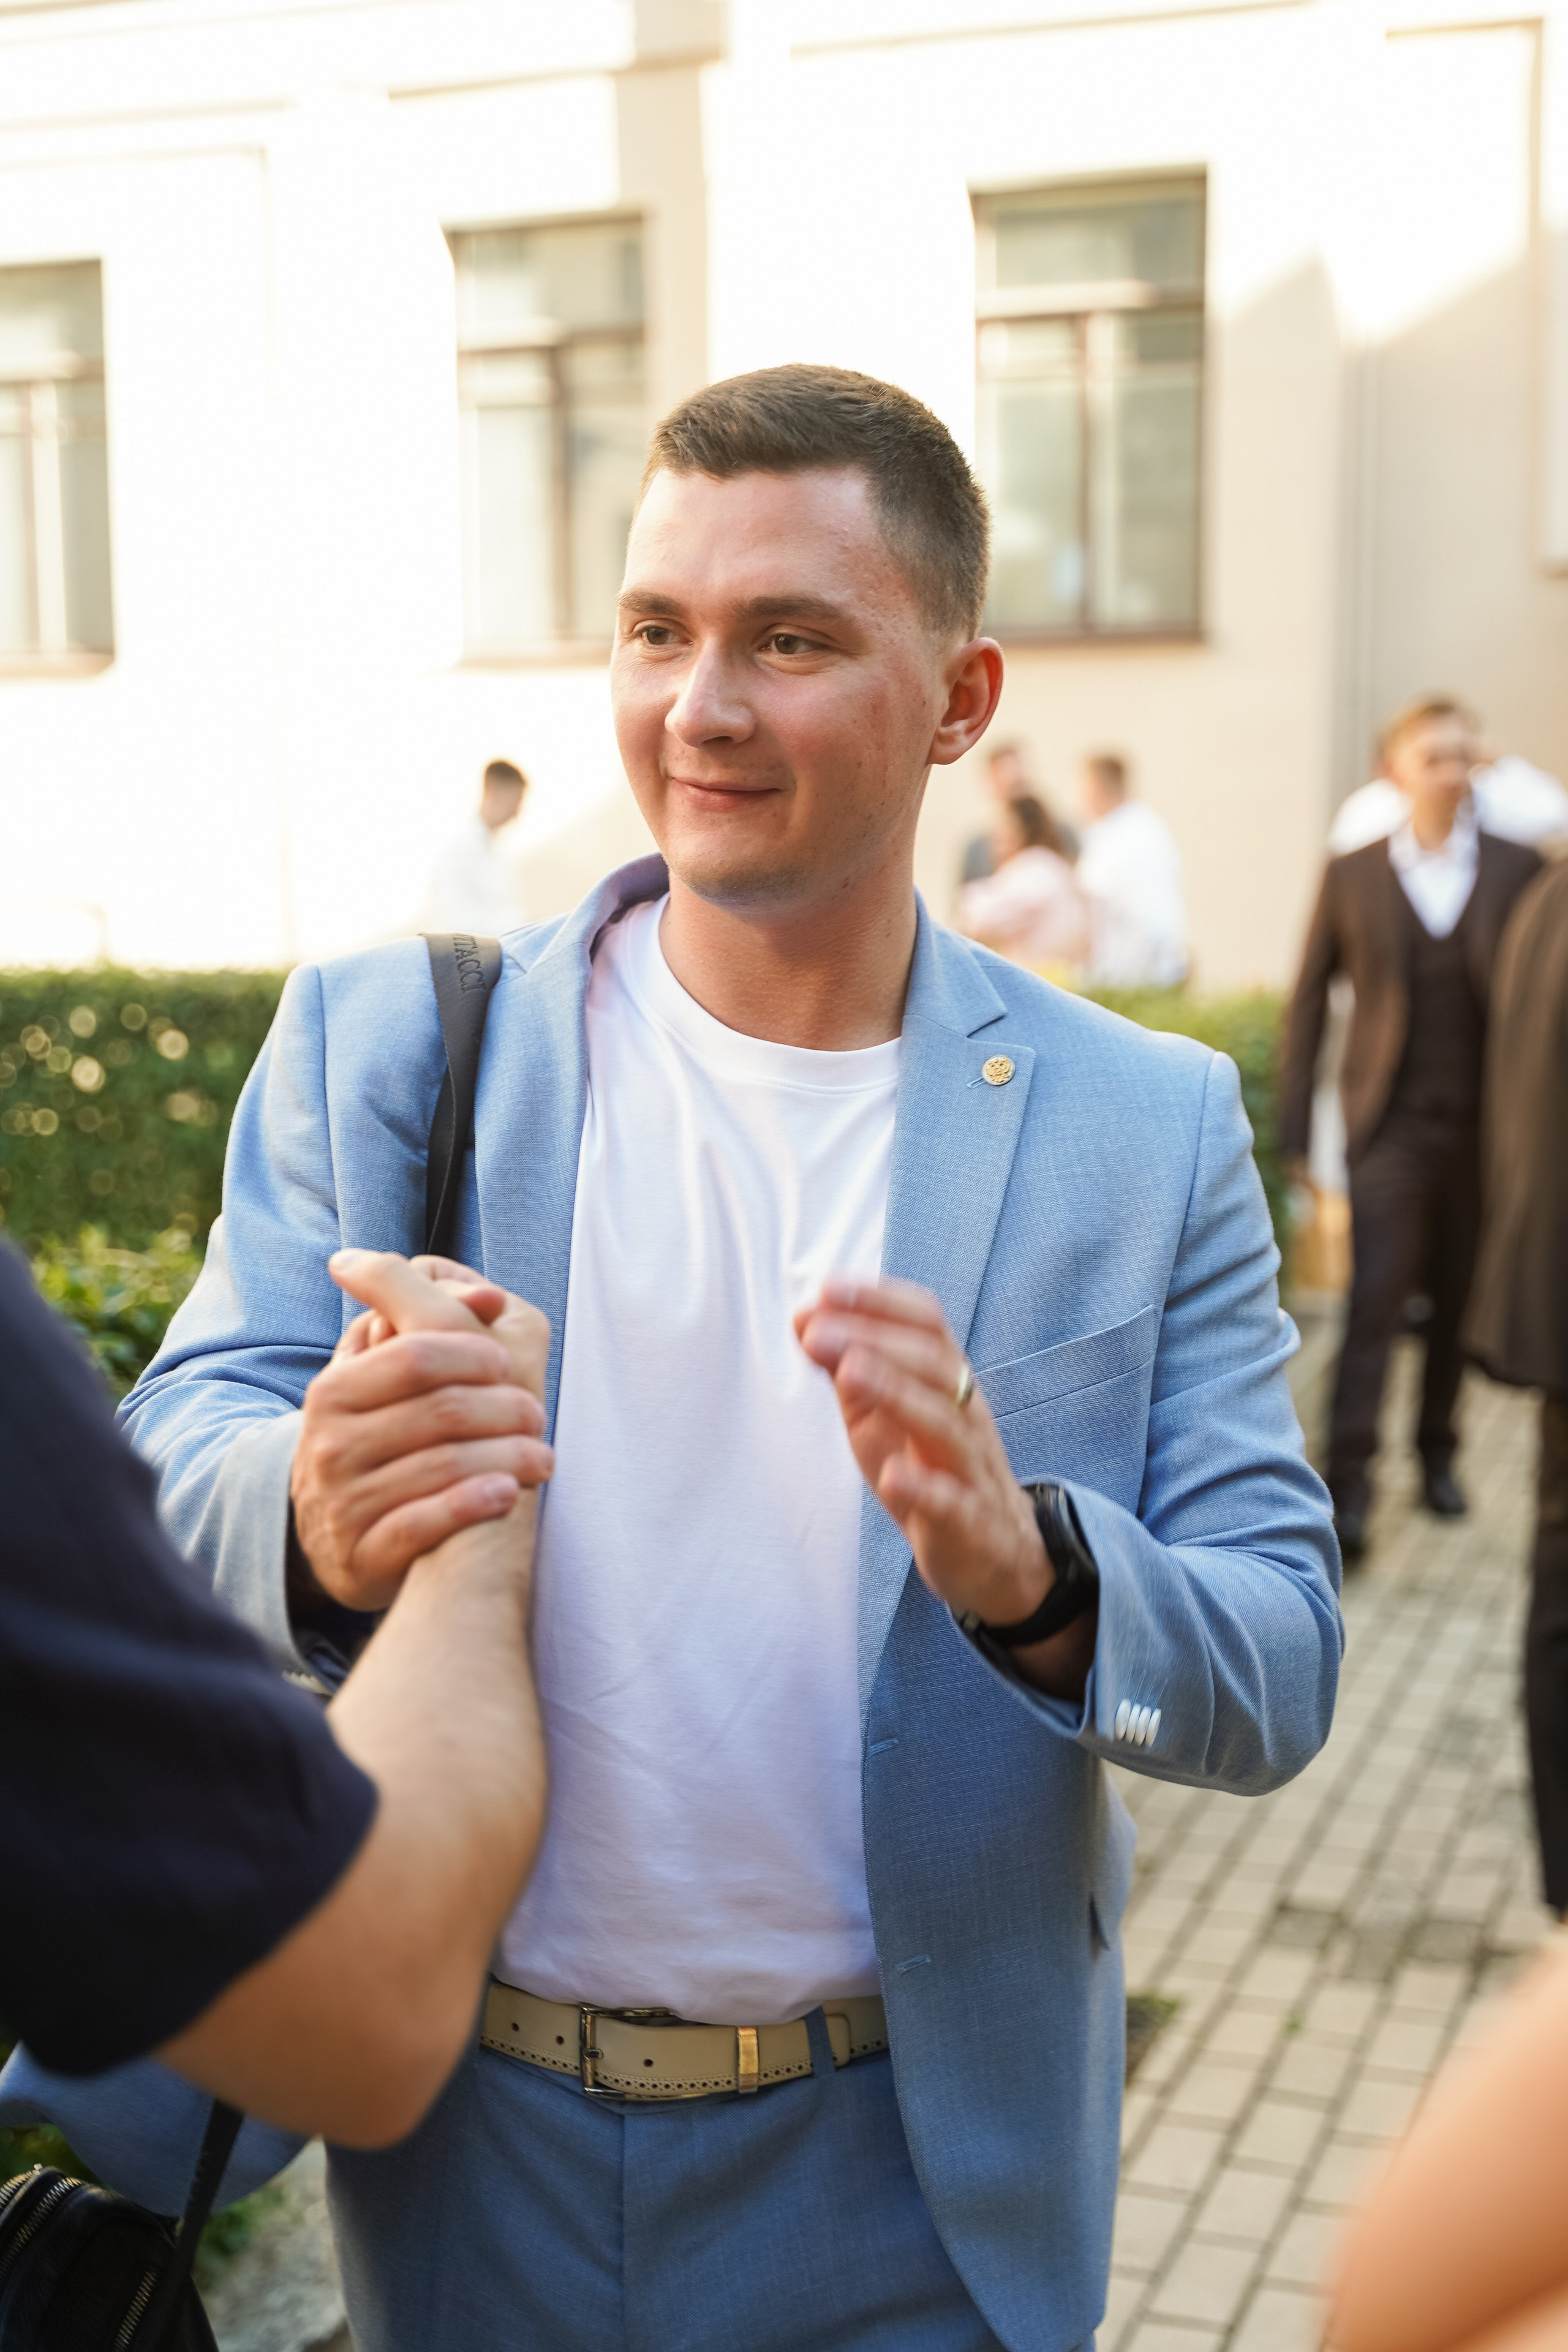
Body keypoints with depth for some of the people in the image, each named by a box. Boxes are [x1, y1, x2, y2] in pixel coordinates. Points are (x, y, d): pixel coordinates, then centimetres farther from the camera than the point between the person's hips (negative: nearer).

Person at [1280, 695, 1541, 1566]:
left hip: (1485, 1125, 2)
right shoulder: (1354, 874, 3)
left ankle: (1438, 1453, 29)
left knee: (1459, 1299, 12)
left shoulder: (1518, 868, 4)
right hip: (1392, 1126, -2)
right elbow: (1310, 1000, 5)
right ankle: (1350, 1484, -7)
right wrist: (1295, 1128, 1)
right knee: (1375, 1301, -9)